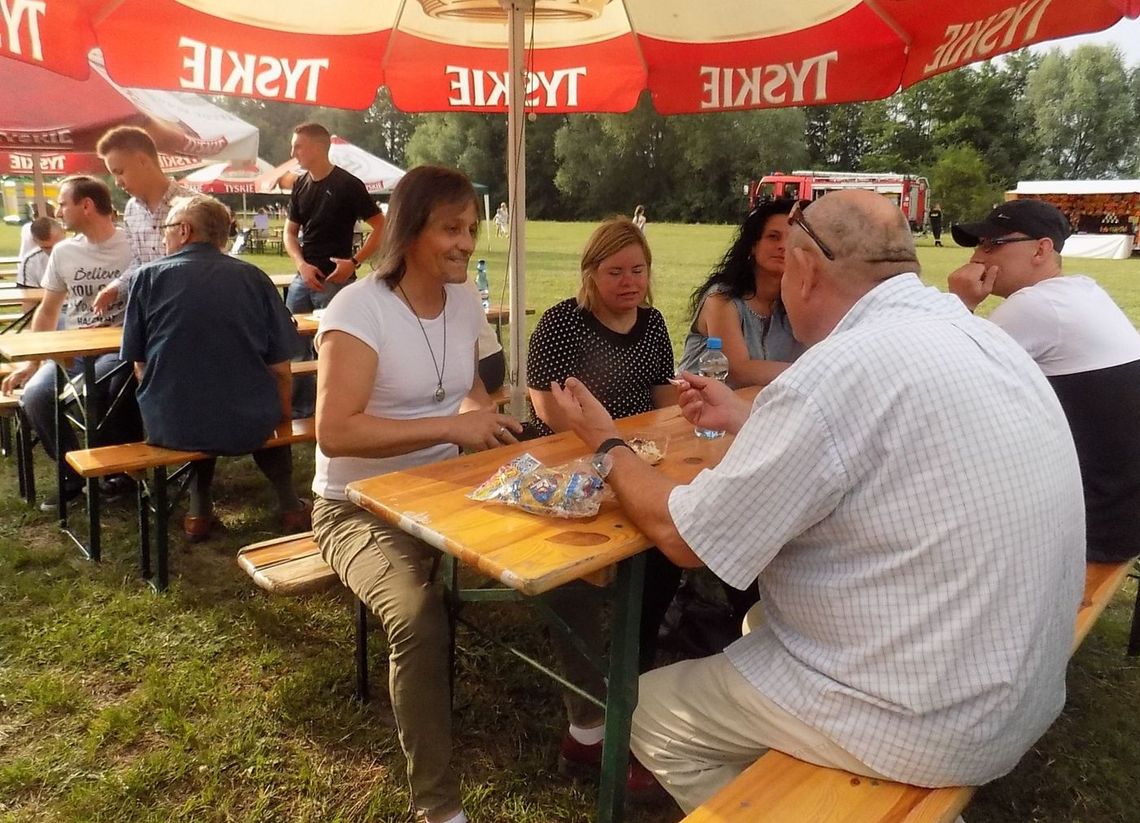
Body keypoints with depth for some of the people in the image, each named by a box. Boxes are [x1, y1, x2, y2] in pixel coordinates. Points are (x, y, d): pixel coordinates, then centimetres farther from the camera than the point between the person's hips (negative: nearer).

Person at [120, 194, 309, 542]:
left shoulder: (149, 276, -1)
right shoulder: (253, 278, -1)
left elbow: (140, 365, 2)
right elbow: (280, 368, -2)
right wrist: (282, 415, 16)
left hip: (171, 426, 1)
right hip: (249, 425, 0)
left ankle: (199, 509, 25)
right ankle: (288, 504, 25)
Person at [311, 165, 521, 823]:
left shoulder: (464, 301, 4)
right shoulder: (359, 307, -18)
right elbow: (334, 432, -28)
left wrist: (483, 416, -2)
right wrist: (450, 427, -32)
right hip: (362, 510, -6)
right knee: (421, 621, -33)